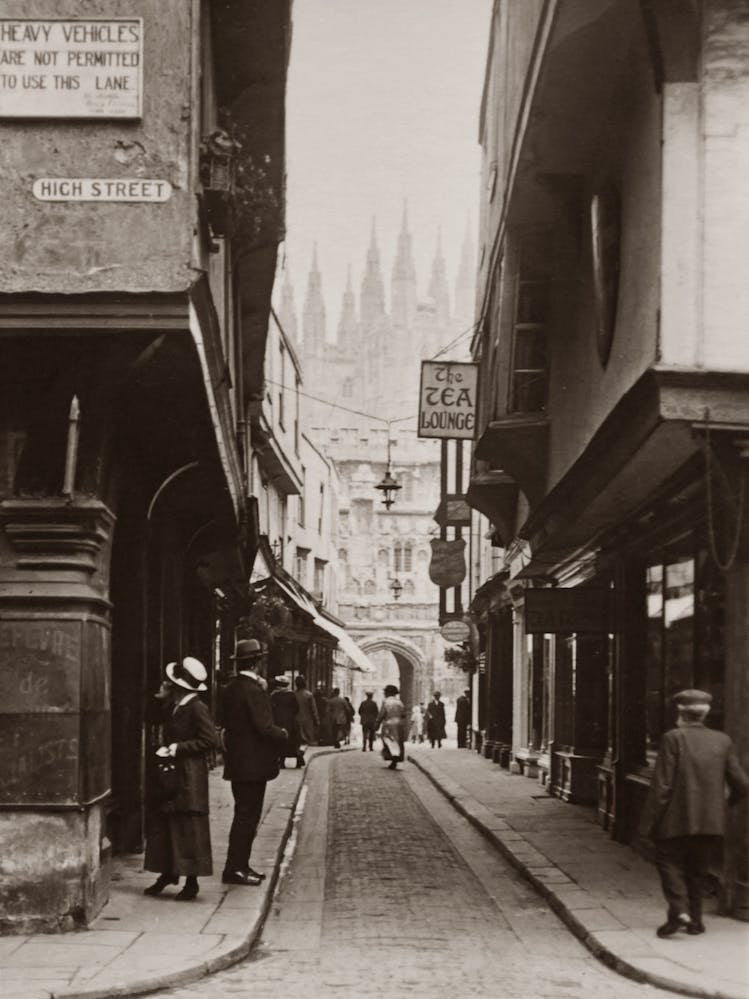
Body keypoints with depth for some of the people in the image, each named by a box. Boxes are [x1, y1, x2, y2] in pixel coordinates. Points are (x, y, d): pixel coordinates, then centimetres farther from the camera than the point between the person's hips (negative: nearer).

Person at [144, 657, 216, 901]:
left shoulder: (197, 708, -13)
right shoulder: (170, 706, 10)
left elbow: (209, 740, -15)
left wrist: (179, 748, -17)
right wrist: (160, 698, 8)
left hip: (190, 775, -8)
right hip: (170, 772, 8)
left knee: (189, 825, -2)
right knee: (161, 822, 9)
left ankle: (191, 881, 5)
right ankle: (168, 872, 21)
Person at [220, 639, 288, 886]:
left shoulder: (230, 688, 10)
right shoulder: (253, 690, -18)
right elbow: (264, 727, -23)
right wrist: (283, 735, -2)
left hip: (237, 763, 9)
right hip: (253, 764, -9)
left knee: (246, 816, 16)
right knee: (247, 817, -4)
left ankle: (240, 865, 21)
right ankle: (234, 869, -2)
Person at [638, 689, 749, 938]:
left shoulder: (673, 739, -10)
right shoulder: (722, 741, 3)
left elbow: (662, 785, -14)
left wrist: (648, 822, -8)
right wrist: (728, 803, 24)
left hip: (677, 820, -4)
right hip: (711, 821, 4)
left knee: (669, 862, 10)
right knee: (697, 869, 18)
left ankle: (679, 911, -9)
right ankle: (695, 919, 18)